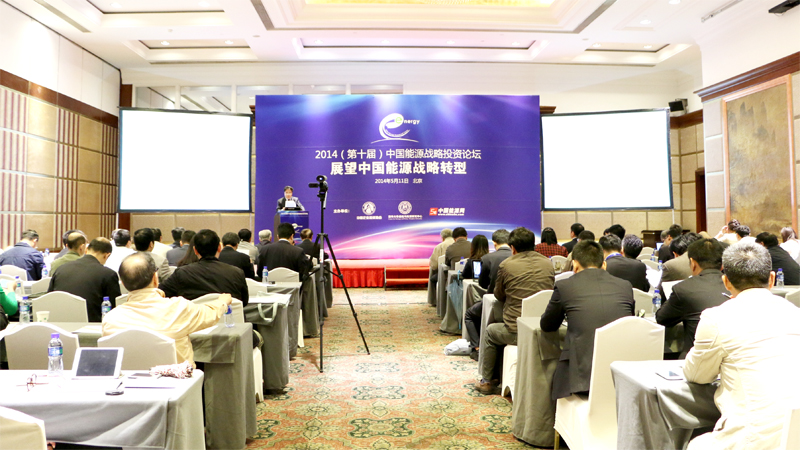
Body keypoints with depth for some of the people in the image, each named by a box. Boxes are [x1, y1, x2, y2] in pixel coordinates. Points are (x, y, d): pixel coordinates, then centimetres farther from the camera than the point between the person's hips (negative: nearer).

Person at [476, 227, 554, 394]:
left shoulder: (506, 265, -7)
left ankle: (487, 381, 33)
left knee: (490, 331, 27)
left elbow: (499, 296, 7)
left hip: (516, 333, -5)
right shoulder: (548, 263, 4)